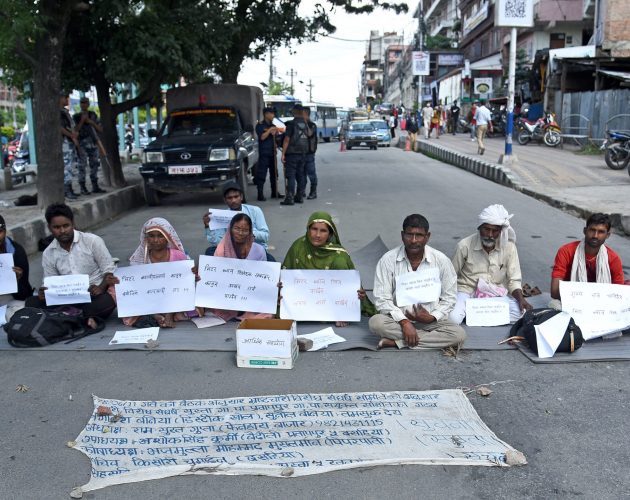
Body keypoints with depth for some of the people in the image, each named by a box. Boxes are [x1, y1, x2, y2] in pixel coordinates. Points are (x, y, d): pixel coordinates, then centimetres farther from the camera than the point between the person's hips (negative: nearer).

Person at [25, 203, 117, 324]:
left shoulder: (92, 241, -5)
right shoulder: (48, 254, 7)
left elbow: (109, 269, -4)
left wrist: (101, 287, -23)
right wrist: (45, 291, -11)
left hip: (95, 295, -4)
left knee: (107, 301, -37)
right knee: (32, 302, -18)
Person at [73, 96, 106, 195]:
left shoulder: (93, 115, 11)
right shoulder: (76, 117, 1)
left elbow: (100, 130, 9)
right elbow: (75, 131, -8)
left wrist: (92, 122, -6)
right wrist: (82, 121, -14)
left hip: (93, 144, 4)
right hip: (82, 145, -4)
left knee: (94, 166, 6)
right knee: (82, 166, -6)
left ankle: (95, 187, 13)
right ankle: (83, 188, -3)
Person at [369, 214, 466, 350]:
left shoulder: (441, 260, -4)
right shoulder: (388, 260, -7)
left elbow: (449, 298, 5)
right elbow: (382, 299, -9)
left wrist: (433, 317, -12)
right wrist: (404, 322, -21)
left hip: (430, 320, 2)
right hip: (398, 319, -1)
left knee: (459, 334, -26)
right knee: (376, 322, -31)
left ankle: (397, 341, -22)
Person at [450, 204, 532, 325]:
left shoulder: (509, 247, -5)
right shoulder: (464, 246, -10)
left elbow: (513, 280, -2)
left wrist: (521, 299, -21)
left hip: (497, 293, 3)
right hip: (468, 291, -3)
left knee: (521, 314, -25)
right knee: (453, 319, -33)